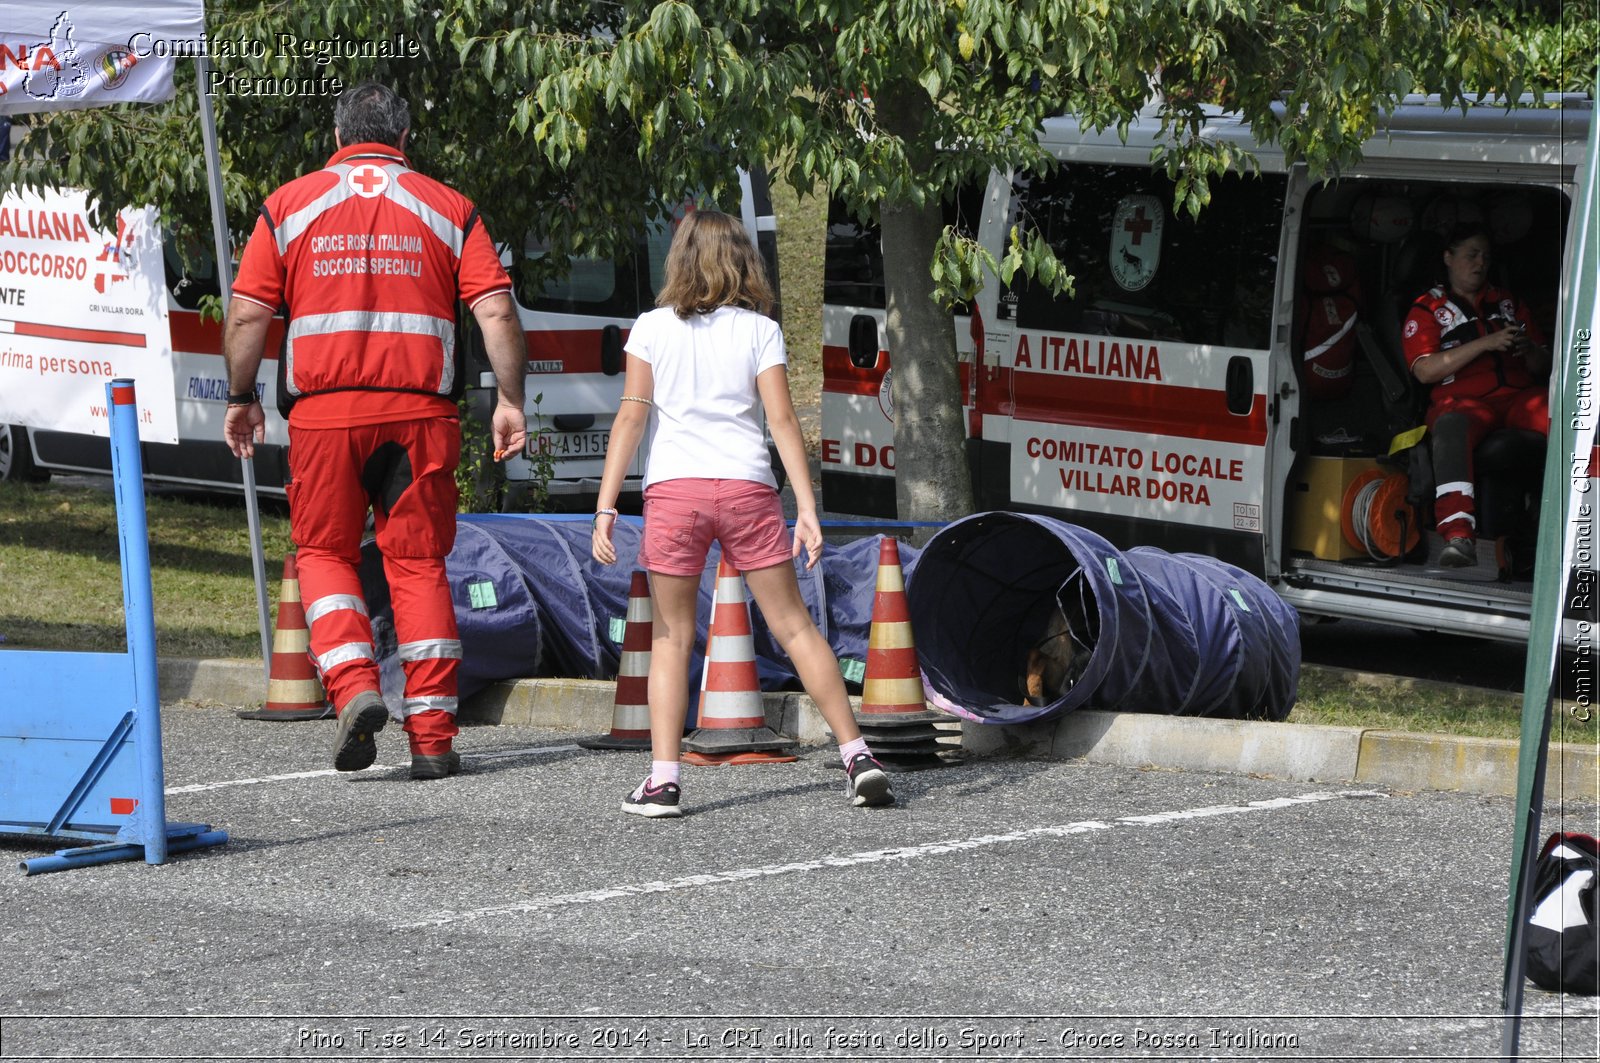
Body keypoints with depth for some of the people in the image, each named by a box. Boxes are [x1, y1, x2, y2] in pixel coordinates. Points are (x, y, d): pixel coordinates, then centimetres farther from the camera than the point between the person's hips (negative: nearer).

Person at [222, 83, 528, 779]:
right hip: (418, 409, 1)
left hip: (324, 408, -1)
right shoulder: (447, 207, 8)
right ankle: (432, 735, 3)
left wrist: (241, 397, 12)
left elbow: (247, 314, 2)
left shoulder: (289, 204, 6)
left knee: (324, 551, 12)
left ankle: (354, 686, -11)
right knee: (418, 561, 7)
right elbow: (496, 310, -1)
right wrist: (509, 400, 4)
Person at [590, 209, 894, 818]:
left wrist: (606, 507, -2)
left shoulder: (652, 328, 6)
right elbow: (782, 418, -2)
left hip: (672, 491, 0)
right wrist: (807, 509, -5)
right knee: (793, 626, 8)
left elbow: (632, 416, -1)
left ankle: (662, 780, -4)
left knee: (672, 637, 8)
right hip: (747, 489, 1)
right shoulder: (760, 330, 6)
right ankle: (857, 757, 5)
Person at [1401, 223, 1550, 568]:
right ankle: (1458, 536, -54)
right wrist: (1487, 343, -9)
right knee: (1451, 428, -41)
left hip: (1519, 395, 3)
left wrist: (1531, 349, -1)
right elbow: (1425, 370, -4)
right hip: (1464, 399, -3)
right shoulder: (1426, 309, 14)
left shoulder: (1509, 303, 27)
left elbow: (1542, 367, 25)